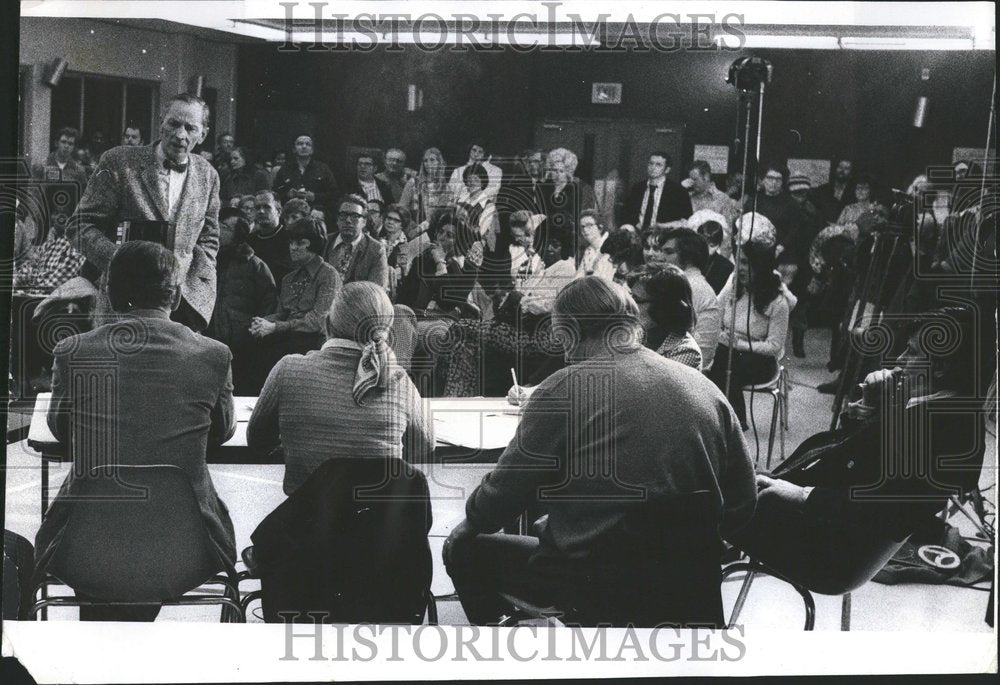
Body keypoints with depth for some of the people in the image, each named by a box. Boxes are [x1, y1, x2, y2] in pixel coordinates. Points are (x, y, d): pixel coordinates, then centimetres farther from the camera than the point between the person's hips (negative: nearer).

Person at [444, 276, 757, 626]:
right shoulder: (706, 390, 3)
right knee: (541, 531, 34)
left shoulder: (562, 390, -11)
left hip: (598, 585, -6)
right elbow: (742, 505, 8)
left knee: (464, 548, 16)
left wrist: (473, 518, 18)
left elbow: (506, 491, -4)